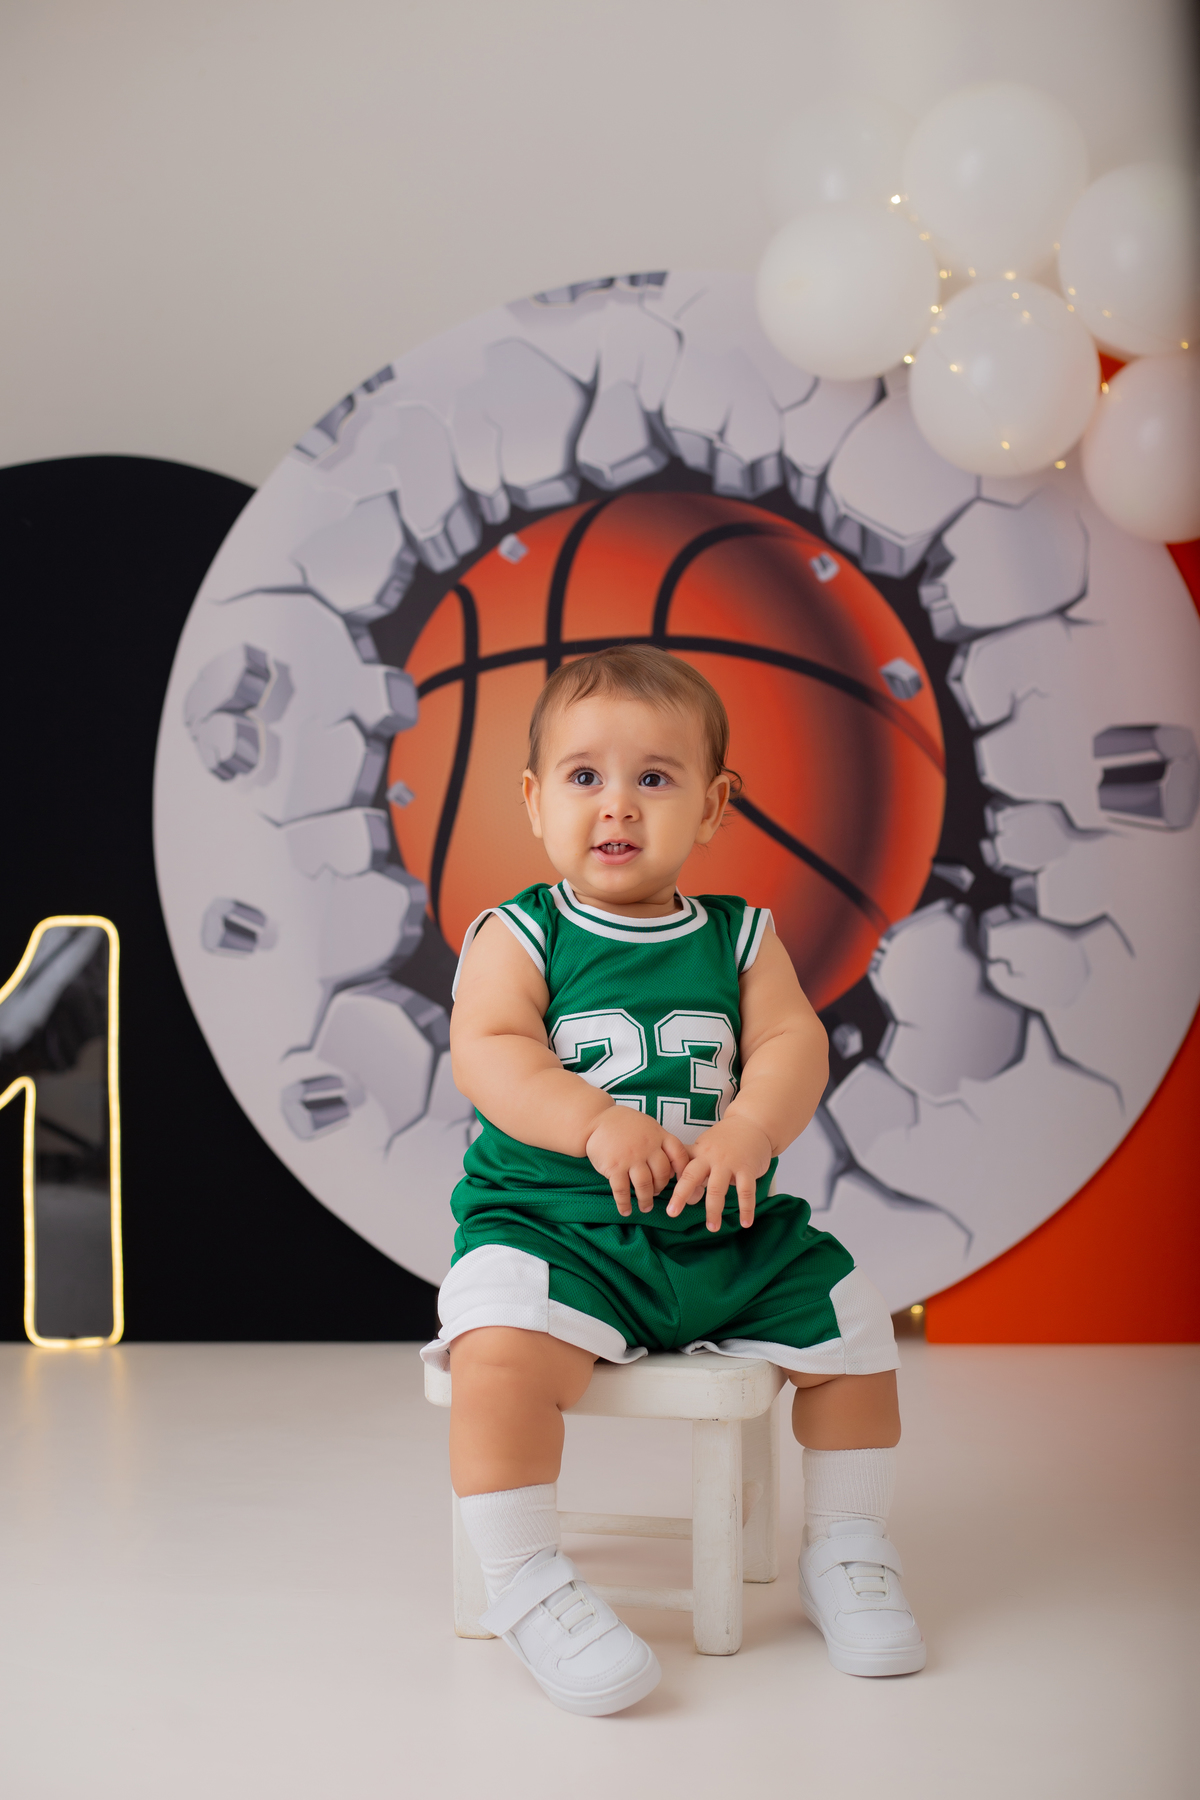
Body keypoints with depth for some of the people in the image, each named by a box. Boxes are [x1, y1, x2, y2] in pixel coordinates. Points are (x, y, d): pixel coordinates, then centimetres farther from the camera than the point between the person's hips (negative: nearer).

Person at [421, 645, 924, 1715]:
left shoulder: (741, 938, 8)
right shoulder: (520, 935, 0)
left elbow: (793, 1046, -3)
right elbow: (486, 1053, -13)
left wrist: (746, 1134, -24)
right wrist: (596, 1123, -27)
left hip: (730, 1234, 4)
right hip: (553, 1221, -3)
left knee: (855, 1334, 0)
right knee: (502, 1355, -31)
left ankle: (848, 1552, 23)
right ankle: (527, 1583, -13)